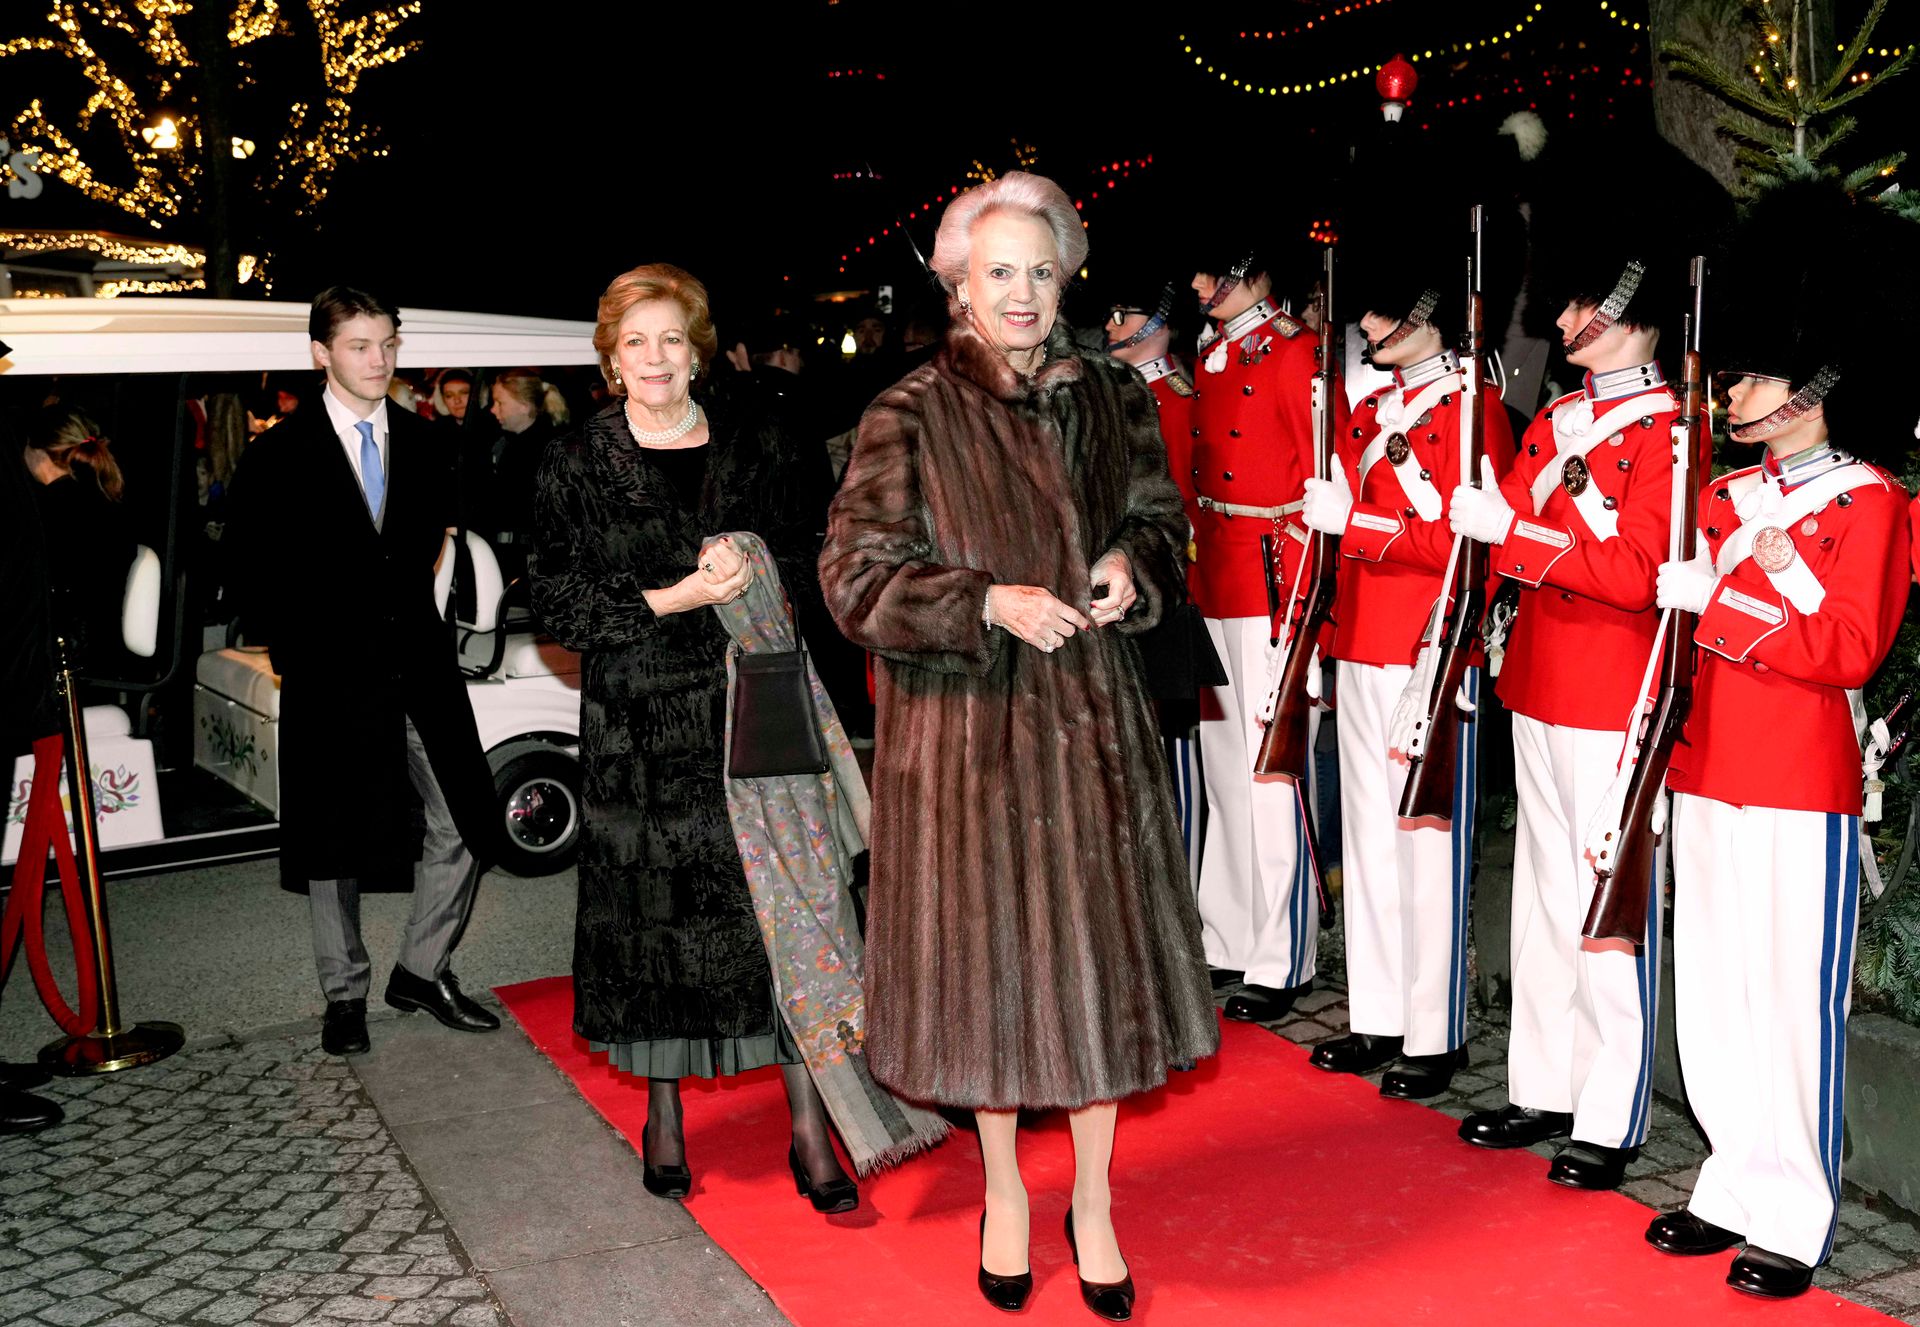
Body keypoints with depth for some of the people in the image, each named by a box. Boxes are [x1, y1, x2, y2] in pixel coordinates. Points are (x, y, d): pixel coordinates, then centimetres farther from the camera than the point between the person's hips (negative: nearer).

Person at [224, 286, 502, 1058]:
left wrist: (415, 609, 10)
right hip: (330, 675, -3)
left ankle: (422, 970, 19)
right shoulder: (281, 455, -3)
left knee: (465, 827, 1)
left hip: (418, 663, 3)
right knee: (332, 843, 7)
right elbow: (249, 571, 1)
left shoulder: (420, 443, 7)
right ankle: (344, 994, 22)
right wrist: (289, 653, -3)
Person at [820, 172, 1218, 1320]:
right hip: (968, 727, -3)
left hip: (1093, 719, 3)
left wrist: (1133, 567, -7)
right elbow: (856, 576, -10)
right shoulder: (913, 418, -7)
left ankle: (1095, 1201, 27)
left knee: (1098, 952, 7)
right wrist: (991, 602, -21)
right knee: (988, 954, 9)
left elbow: (1163, 522, 15)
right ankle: (1003, 1190, 32)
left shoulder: (1114, 398, 5)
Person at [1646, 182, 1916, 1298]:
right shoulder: (1726, 495, 14)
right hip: (1708, 774, 7)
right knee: (1714, 995, 11)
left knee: (1794, 998, -1)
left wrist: (1723, 603, -18)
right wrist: (1680, 598, -2)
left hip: (1802, 785, -6)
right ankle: (1738, 1184, 23)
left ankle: (1795, 1219, 10)